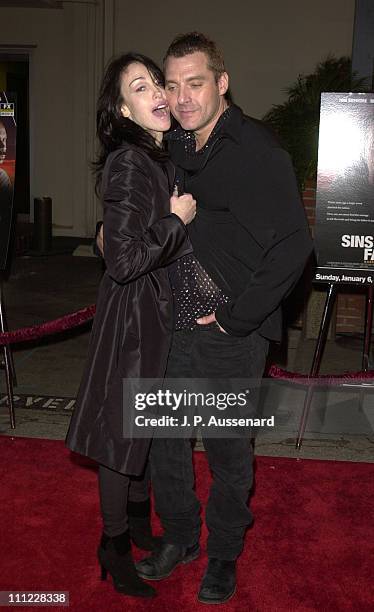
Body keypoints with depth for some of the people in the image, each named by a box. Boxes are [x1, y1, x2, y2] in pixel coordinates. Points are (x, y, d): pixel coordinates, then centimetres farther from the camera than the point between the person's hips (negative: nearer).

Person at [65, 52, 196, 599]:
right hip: (134, 313, -9)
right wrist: (176, 218, -18)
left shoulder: (163, 157, 8)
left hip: (163, 310, 9)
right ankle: (116, 547, 25)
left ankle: (140, 519, 42)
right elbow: (124, 260, -26)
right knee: (124, 427, 6)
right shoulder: (129, 162, -20)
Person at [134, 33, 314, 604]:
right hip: (175, 326, 6)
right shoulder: (174, 148, 8)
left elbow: (293, 246, -20)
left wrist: (236, 318, -18)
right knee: (164, 436, 15)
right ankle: (179, 536, 39)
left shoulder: (255, 150, -14)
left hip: (232, 337, -6)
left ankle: (224, 555, 34)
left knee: (227, 450, 9)